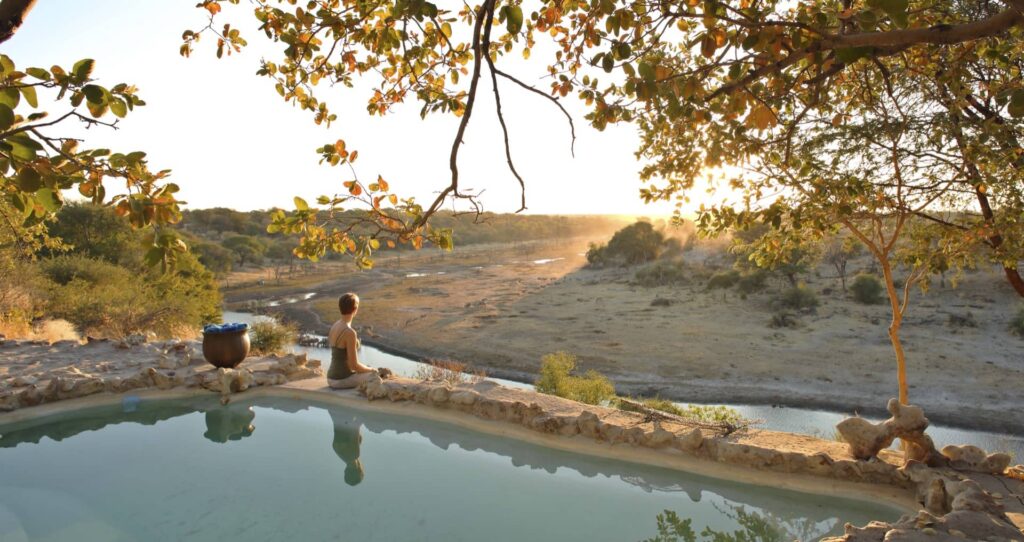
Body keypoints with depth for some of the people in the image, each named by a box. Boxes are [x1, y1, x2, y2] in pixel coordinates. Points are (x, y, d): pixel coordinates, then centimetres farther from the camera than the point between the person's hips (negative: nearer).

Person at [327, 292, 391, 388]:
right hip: (343, 380, -9)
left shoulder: (335, 326, 6)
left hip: (333, 378, 9)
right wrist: (373, 370, -1)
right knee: (382, 374, 7)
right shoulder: (350, 332, -22)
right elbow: (354, 365, -20)